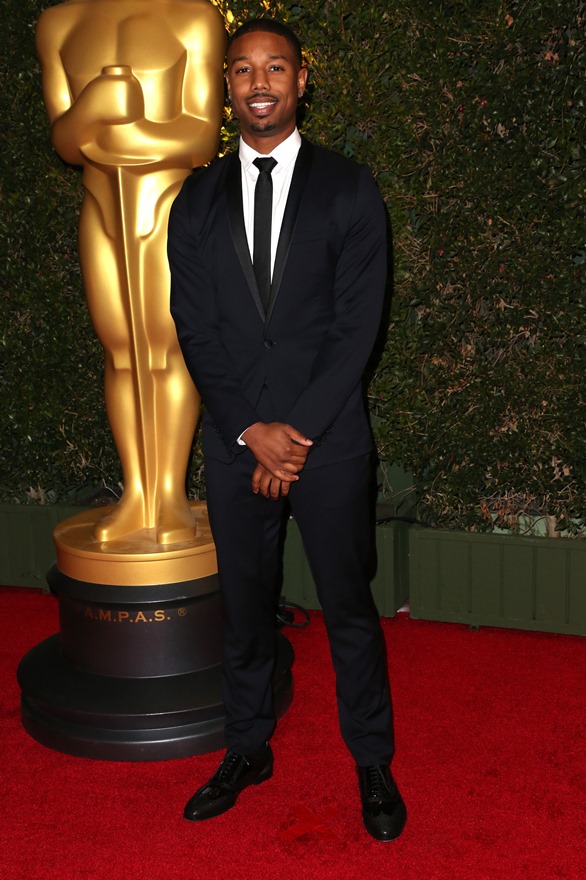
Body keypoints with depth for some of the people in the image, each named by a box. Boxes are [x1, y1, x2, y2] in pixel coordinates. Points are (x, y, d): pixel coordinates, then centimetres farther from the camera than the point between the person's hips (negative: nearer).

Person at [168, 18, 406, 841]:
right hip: (234, 437, 3)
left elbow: (358, 324, -6)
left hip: (330, 438, -2)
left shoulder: (349, 188, 0)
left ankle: (374, 765, 23)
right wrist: (252, 430, -9)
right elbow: (194, 328, 3)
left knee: (350, 607, 6)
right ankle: (248, 751, 31)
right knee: (244, 604, 13)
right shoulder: (197, 200, 8)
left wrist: (298, 432, -11)